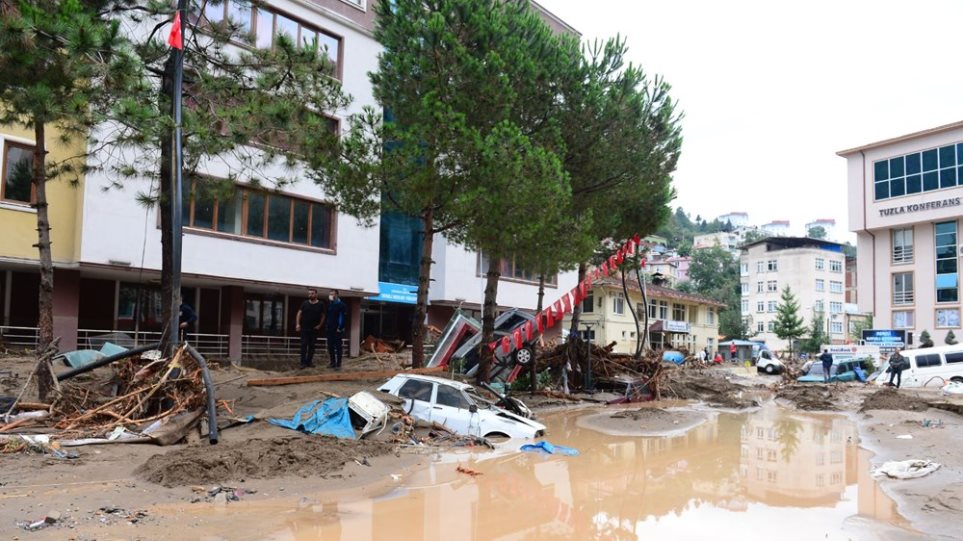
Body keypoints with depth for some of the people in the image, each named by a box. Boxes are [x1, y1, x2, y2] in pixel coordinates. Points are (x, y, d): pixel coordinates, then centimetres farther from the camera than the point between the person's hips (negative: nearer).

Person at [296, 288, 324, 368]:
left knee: (312, 346, 6)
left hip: (314, 329, 1)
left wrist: (319, 325, -2)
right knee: (304, 345, -4)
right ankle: (303, 362, -3)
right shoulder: (305, 303, 2)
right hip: (304, 328, 0)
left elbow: (323, 316, 8)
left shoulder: (320, 305, 1)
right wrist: (298, 324, -8)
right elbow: (299, 313, 3)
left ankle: (309, 361, 16)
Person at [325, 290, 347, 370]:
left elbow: (344, 317, -12)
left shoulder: (342, 304, -6)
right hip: (330, 329, 6)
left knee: (338, 346, -3)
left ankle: (338, 364, 0)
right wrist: (326, 325, 9)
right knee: (330, 346, 9)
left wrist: (340, 327, -17)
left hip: (337, 329, -6)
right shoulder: (329, 304, 13)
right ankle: (332, 362, 20)